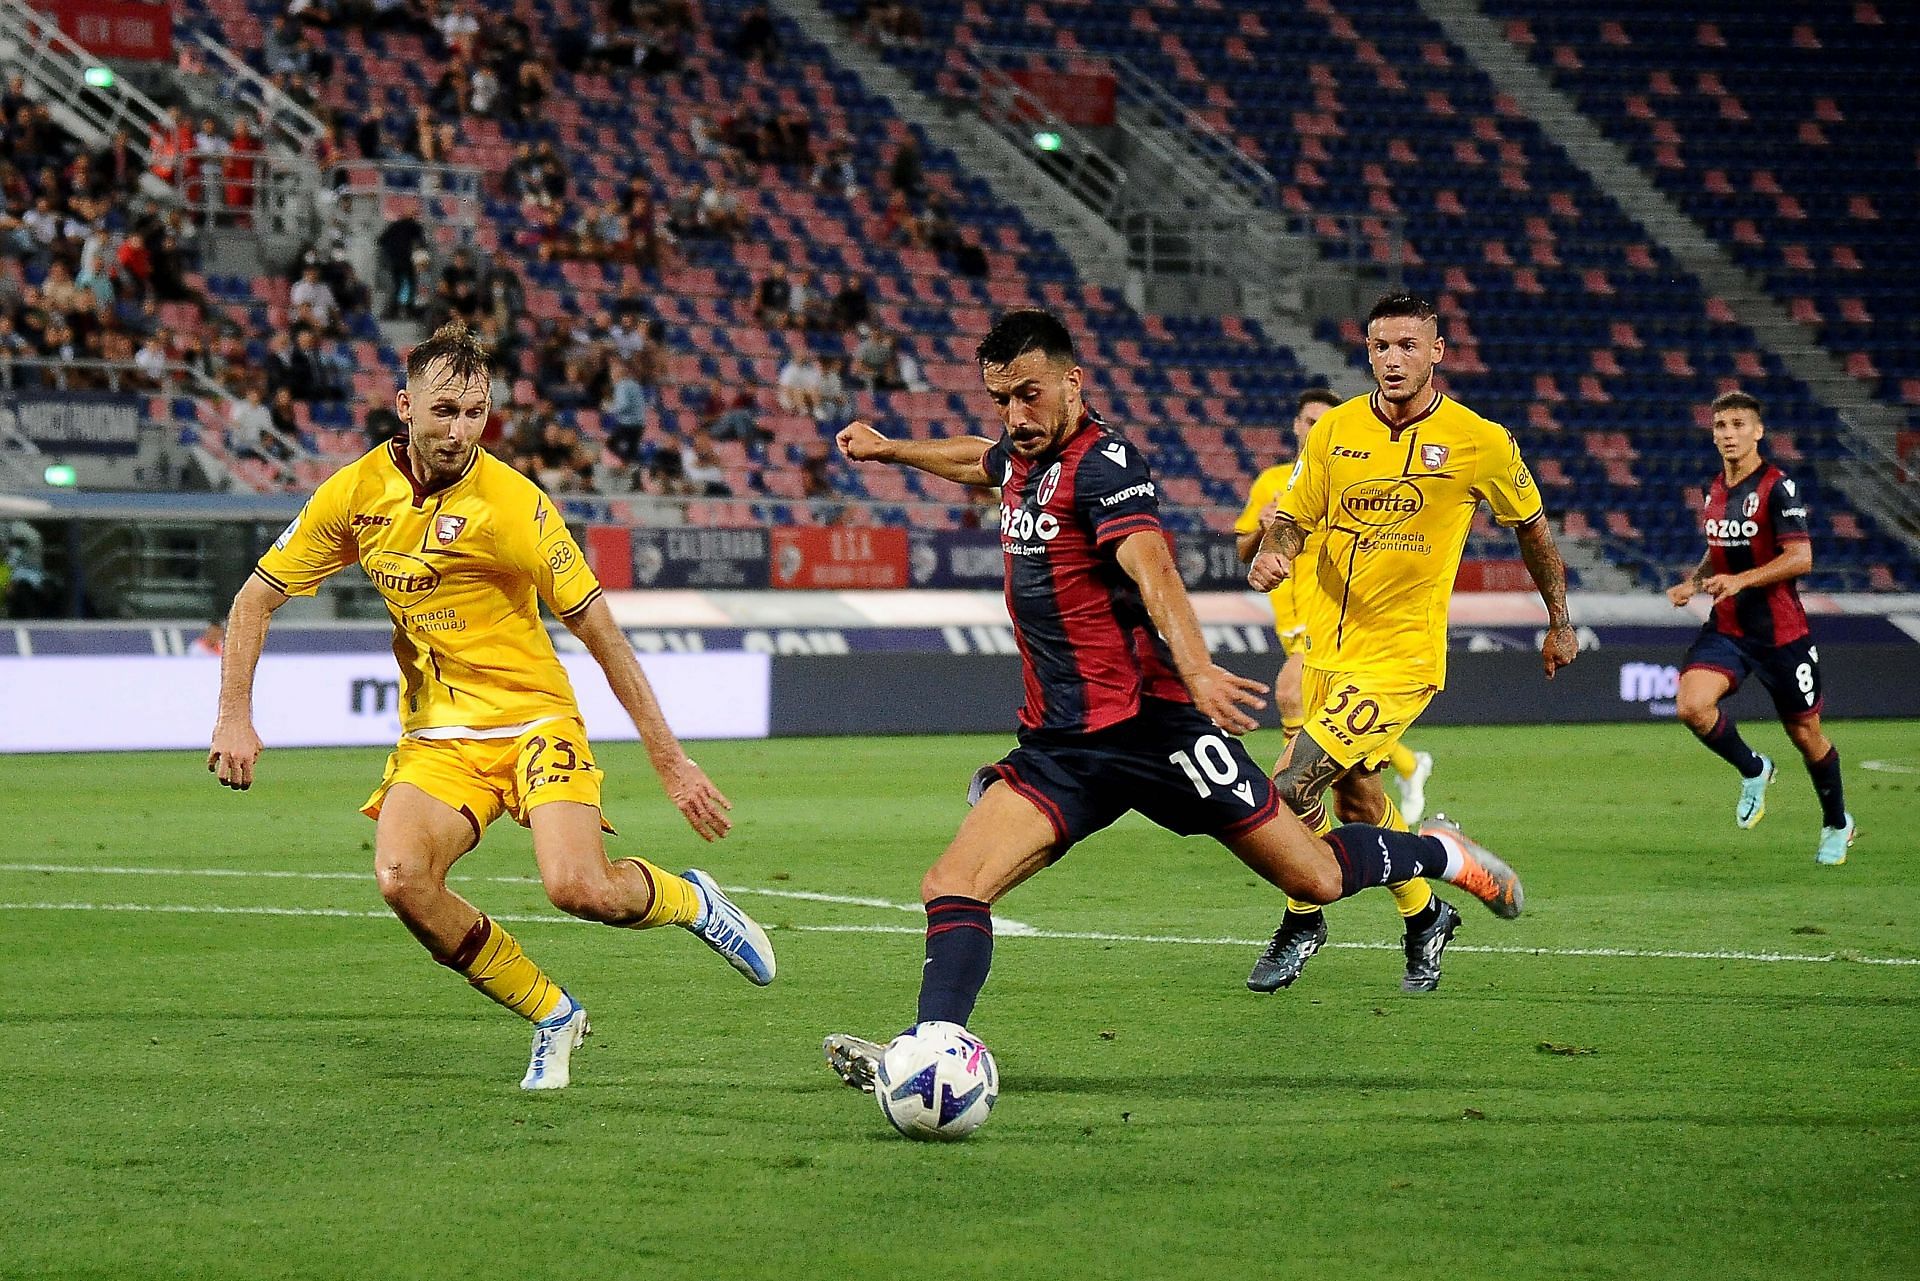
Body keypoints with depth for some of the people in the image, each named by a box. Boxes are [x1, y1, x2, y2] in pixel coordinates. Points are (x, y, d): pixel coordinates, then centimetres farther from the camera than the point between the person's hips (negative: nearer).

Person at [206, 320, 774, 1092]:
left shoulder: (511, 502, -15)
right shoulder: (355, 494, -3)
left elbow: (597, 630, -10)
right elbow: (258, 599, 8)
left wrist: (670, 761, -10)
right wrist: (235, 717, -4)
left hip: (533, 719, -3)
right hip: (436, 734, 3)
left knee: (578, 889, -26)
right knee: (402, 878, -25)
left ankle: (691, 902, 12)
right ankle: (550, 1015, -2)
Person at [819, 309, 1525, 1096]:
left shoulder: (1104, 463, -13)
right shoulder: (1022, 460, 11)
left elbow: (1151, 569, -31)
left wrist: (1196, 670, -47)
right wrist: (887, 449, 51)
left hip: (1149, 725, -7)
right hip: (1059, 742, 7)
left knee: (1315, 878, 0)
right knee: (953, 883, -15)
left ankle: (1441, 856, 28)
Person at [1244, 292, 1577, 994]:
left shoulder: (1481, 442, -8)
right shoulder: (1334, 431, 0)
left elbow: (1532, 527, 8)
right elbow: (1293, 514, 8)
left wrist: (1560, 621, 16)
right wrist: (1272, 554, -16)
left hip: (1401, 654, -5)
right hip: (1326, 645, 5)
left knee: (1291, 784, -16)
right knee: (1355, 797, 15)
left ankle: (1302, 921, 7)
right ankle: (1425, 916, 39)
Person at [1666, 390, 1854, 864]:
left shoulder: (1778, 488, -13)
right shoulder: (1715, 490, 9)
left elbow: (1801, 558, -20)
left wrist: (1741, 580, -30)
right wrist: (1693, 582, 5)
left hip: (1780, 630, -5)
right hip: (1726, 629, 5)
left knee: (1806, 734, 7)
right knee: (1692, 705, -21)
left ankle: (1837, 824, 31)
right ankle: (1753, 771, 6)